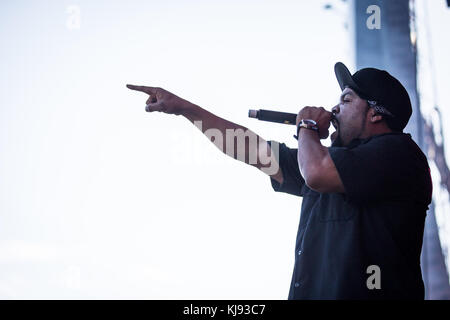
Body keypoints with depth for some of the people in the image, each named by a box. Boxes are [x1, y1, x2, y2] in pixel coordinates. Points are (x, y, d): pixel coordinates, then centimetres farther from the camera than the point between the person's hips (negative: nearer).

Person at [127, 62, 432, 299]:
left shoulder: (397, 151, -6)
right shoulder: (333, 159, 20)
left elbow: (317, 173, -20)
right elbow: (254, 151, 21)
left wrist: (307, 127, 1)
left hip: (364, 292, -7)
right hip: (308, 292, 7)